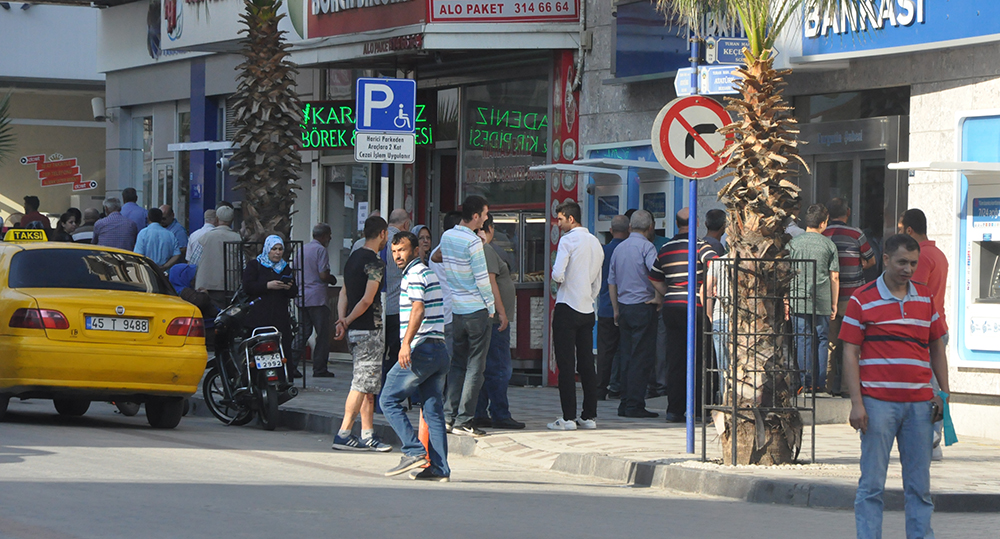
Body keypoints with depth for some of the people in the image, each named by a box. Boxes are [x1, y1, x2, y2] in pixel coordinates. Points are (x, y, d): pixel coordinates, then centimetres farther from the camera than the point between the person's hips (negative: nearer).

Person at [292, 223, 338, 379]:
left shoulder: (303, 249, 14)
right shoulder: (321, 250, -10)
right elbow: (323, 275, -17)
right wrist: (332, 279, 4)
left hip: (302, 297, 7)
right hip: (317, 298, -7)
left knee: (302, 332, 9)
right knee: (323, 334, 0)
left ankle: (291, 365, -1)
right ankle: (319, 369, 0)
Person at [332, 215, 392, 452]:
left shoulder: (354, 257, 15)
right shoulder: (375, 263, -13)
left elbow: (344, 293, 11)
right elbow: (367, 300, -20)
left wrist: (342, 320, 0)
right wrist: (348, 321, -9)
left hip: (354, 329, 9)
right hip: (369, 330, -9)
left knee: (366, 384, 12)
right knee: (363, 383, -7)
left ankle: (367, 434, 13)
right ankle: (344, 434, -8)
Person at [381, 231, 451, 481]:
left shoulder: (415, 275, -7)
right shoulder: (430, 273, 23)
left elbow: (418, 310, -20)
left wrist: (406, 343, -27)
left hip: (421, 349, -9)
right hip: (439, 350, 9)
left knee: (389, 400, -2)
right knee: (433, 409, 5)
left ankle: (414, 452, -9)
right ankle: (438, 467, 0)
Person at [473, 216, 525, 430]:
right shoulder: (486, 250, -13)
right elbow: (490, 282, -19)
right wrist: (501, 311, -18)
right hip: (494, 318, -10)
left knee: (484, 368, 11)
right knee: (500, 368, -8)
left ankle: (480, 414, 12)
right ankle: (500, 415, -8)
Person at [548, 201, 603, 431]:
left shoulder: (568, 240, -9)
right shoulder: (596, 243, 13)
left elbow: (558, 275, -18)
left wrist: (558, 279, 3)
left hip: (567, 308, -7)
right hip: (588, 309, 7)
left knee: (566, 364, -5)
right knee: (587, 364, 10)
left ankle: (568, 418, -8)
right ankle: (590, 416, 10)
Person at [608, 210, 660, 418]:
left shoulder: (619, 248, 14)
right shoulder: (646, 247, -9)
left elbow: (611, 282, 19)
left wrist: (616, 310, 23)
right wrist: (658, 298, -9)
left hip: (624, 307, 7)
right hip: (643, 307, -7)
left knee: (627, 357, 10)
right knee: (641, 358, -5)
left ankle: (625, 404, 10)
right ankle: (634, 405, -8)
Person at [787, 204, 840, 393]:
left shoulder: (794, 243, 1)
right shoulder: (829, 245, 1)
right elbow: (834, 277, 4)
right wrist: (834, 304, 12)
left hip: (799, 300, 0)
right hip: (822, 302, 0)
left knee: (802, 339, 2)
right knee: (822, 340, 8)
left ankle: (806, 383, 0)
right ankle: (820, 383, 7)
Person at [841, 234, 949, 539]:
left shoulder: (925, 298, 12)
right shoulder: (862, 300, 0)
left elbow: (937, 348, 19)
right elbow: (850, 353, -2)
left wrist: (943, 393, 11)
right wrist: (856, 402, -9)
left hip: (919, 403, 4)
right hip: (877, 402, -4)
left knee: (919, 483, 7)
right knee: (872, 483, -2)